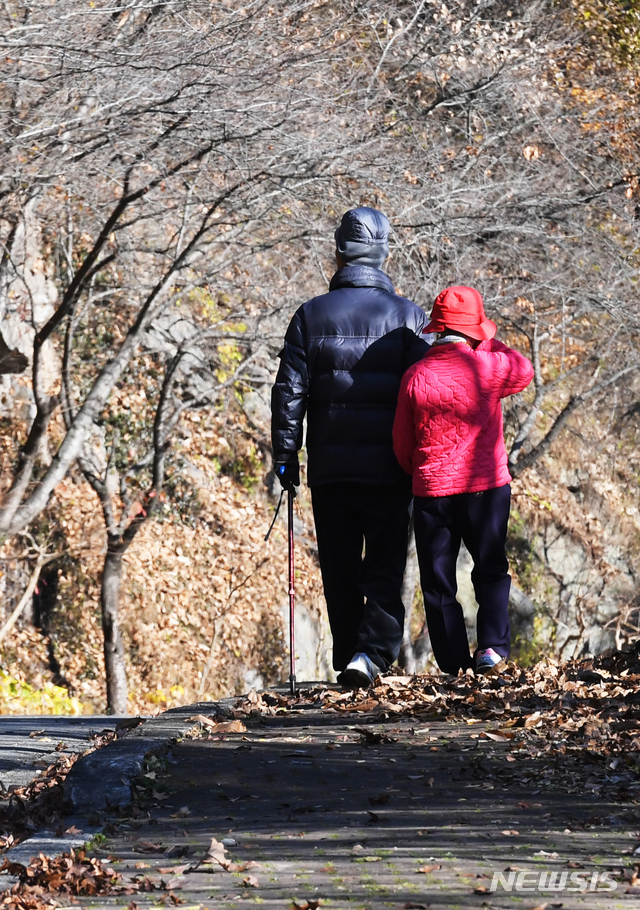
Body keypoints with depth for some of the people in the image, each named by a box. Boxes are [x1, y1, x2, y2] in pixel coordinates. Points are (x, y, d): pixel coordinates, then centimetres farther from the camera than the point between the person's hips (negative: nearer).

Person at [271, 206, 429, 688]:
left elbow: (289, 391, 1)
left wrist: (285, 458, 7)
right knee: (384, 568, 0)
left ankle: (348, 659, 15)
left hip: (330, 468, 2)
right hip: (389, 468, -2)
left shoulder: (312, 315, 1)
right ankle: (371, 653, -18)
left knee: (340, 572, 11)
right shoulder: (407, 316, -2)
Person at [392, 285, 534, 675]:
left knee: (438, 578, 7)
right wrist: (488, 343, 16)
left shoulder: (416, 376, -3)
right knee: (491, 570, 12)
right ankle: (492, 645, -5)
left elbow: (403, 445, 4)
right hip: (486, 484, -1)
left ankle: (454, 663, 5)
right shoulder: (488, 366, -7)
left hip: (432, 490, 1)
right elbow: (525, 371, 16)